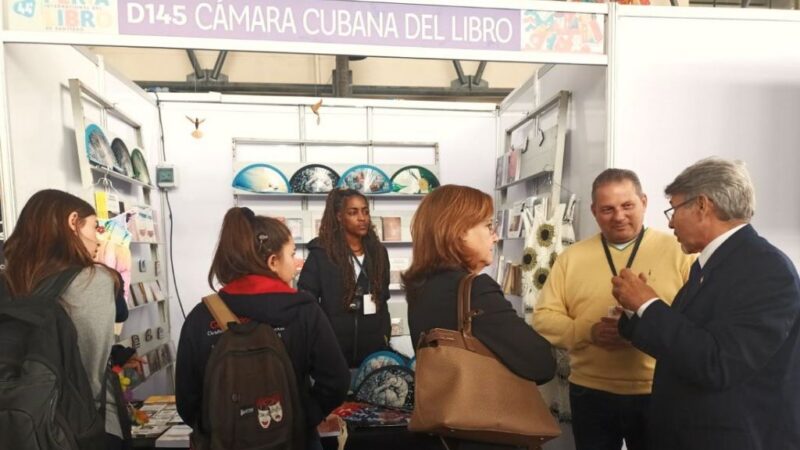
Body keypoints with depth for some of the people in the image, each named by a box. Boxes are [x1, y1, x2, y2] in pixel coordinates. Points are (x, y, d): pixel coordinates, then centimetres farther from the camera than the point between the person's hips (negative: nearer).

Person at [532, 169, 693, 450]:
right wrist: (587, 332, -15)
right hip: (590, 394, 2)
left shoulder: (677, 250, 0)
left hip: (659, 395, -1)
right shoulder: (572, 256, 5)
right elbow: (544, 318, 2)